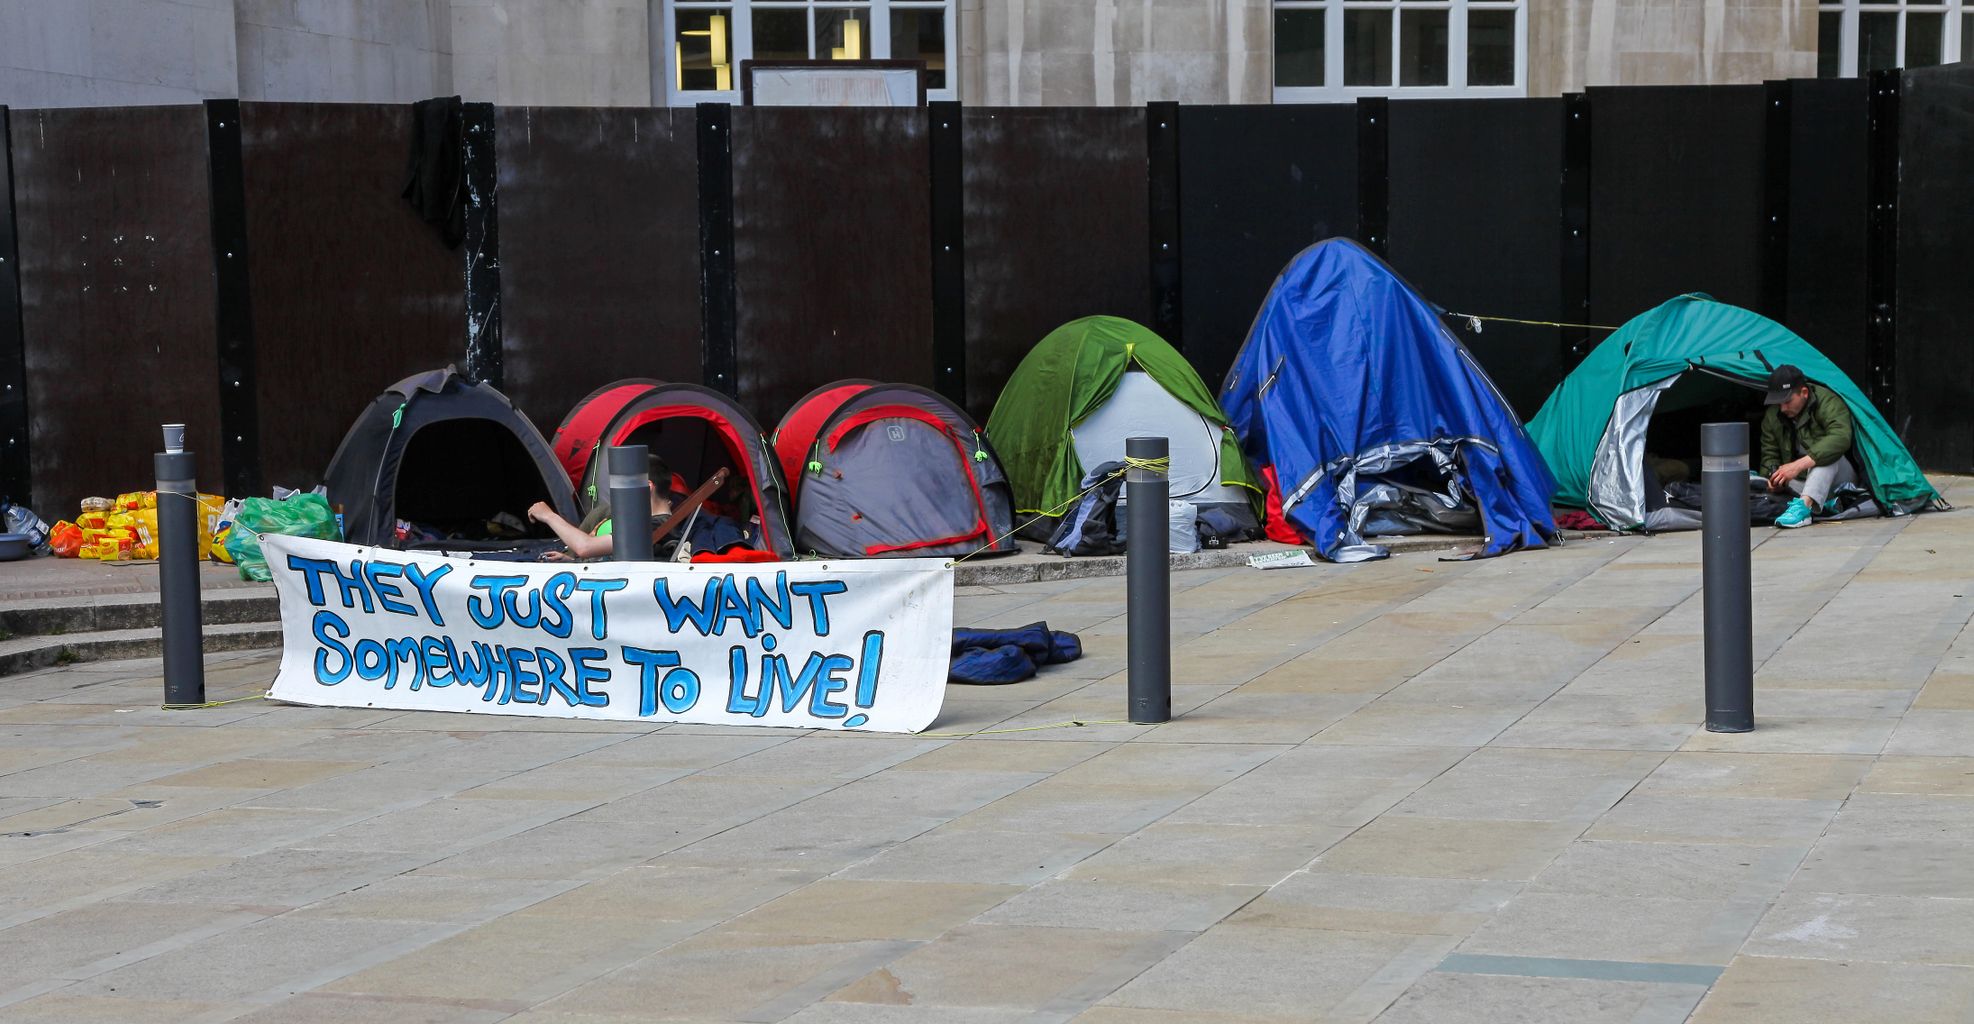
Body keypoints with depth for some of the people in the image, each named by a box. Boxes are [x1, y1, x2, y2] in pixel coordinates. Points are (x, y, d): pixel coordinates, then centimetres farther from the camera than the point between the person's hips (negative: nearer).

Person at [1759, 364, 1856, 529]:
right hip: (1800, 481, 6)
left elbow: (1840, 438, -38)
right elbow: (1769, 455, 8)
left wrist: (1799, 465, -44)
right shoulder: (1772, 416, -2)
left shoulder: (1827, 402, -20)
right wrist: (1772, 477, -17)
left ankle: (1804, 505, -54)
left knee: (1827, 452, -38)